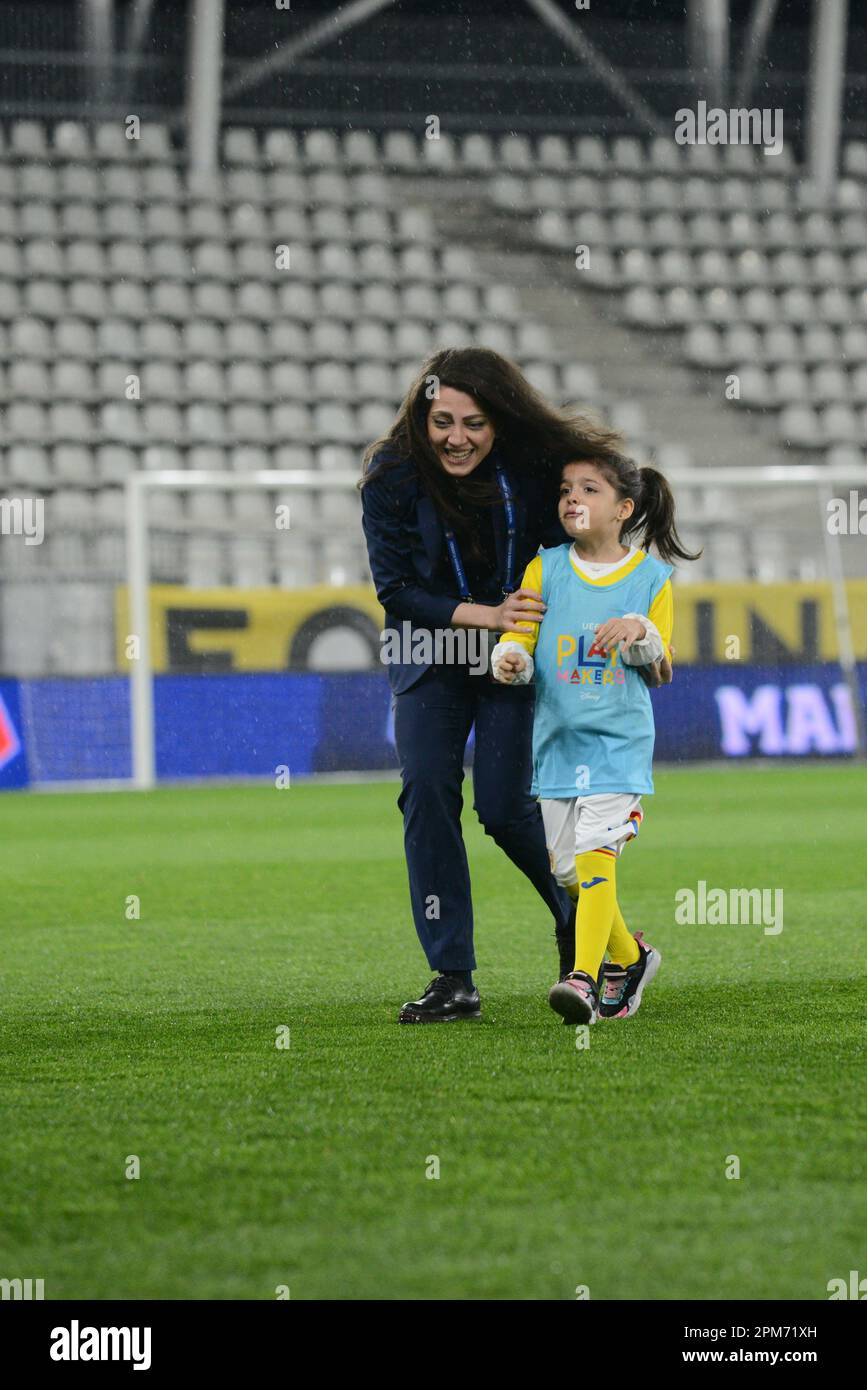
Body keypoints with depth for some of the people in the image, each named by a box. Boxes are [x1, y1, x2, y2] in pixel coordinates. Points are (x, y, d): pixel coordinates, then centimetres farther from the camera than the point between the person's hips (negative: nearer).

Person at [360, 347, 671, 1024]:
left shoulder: (533, 464, -19)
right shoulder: (391, 475, -18)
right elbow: (396, 587, -17)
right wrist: (485, 615, -29)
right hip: (428, 651, 1)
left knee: (504, 806, -9)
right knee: (426, 790, -14)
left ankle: (575, 918, 23)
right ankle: (453, 980, -10)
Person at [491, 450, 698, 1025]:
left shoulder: (651, 577, 2)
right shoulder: (546, 569, 5)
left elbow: (663, 669, 6)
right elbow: (519, 637, 0)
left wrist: (640, 632, -14)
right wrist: (510, 659, -23)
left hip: (619, 739, -3)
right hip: (557, 738, 4)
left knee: (595, 853, -19)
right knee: (567, 869, 9)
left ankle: (585, 977, -24)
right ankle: (628, 956, 30)